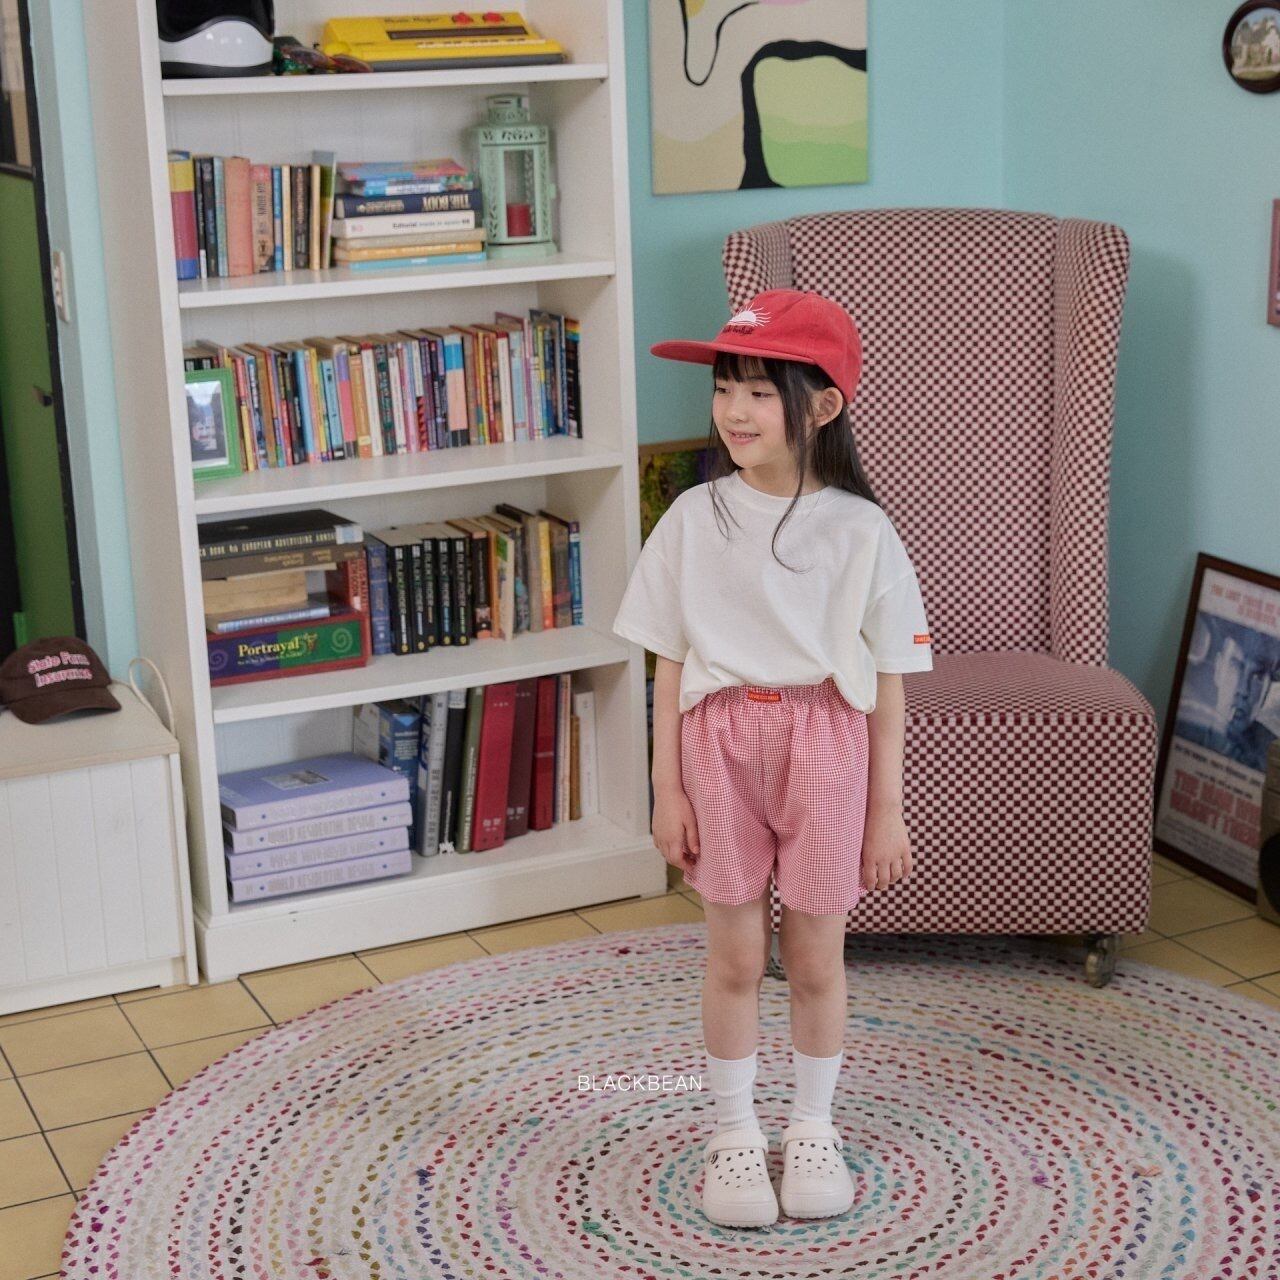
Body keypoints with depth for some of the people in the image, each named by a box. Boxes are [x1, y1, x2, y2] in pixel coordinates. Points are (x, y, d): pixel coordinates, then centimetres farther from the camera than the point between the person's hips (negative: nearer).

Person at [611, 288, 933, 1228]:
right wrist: (668, 790, 0)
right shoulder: (695, 518, -3)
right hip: (721, 739, 1)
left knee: (816, 958, 11)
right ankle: (735, 1133, 28)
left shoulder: (860, 531, -6)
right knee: (736, 957, 10)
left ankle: (813, 1128, 32)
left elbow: (887, 685, -2)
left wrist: (887, 812, -1)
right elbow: (670, 664, 1)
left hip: (824, 744, -1)